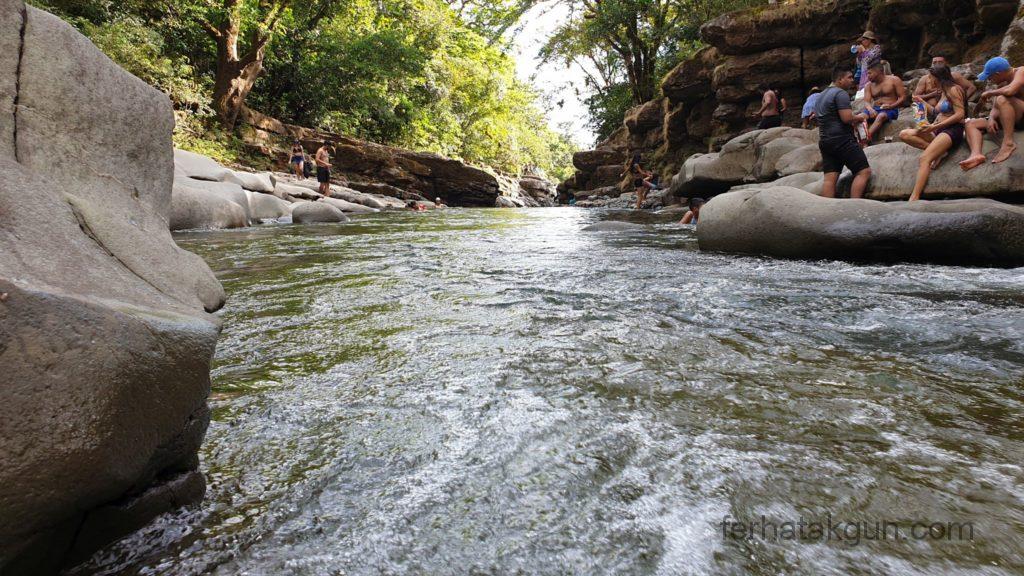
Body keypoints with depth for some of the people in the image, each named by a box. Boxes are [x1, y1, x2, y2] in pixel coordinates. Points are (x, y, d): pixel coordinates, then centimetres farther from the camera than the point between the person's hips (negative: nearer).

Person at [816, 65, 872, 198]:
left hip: (824, 141, 9)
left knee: (830, 179, 1)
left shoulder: (822, 95, 21)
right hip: (841, 140, -9)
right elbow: (847, 118, -18)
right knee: (864, 171, -6)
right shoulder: (840, 93, -8)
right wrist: (858, 118, 2)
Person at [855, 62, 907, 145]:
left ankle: (866, 140, -55)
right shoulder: (869, 85, 15)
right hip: (874, 109, 4)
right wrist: (870, 109, -23)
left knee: (881, 116, -39)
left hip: (890, 110, -3)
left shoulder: (894, 80, 5)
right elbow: (866, 101, 1)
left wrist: (891, 106, -19)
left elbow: (903, 97, 0)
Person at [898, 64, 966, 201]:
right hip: (939, 130, 9)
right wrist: (923, 102, 25)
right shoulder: (944, 92, 23)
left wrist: (934, 127, -18)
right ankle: (938, 151, -15)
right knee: (904, 134, -9)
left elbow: (960, 114, -13)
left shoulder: (954, 89, -4)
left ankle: (913, 199, -43)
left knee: (924, 158, -31)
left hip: (952, 130, -9)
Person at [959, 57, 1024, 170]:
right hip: (1012, 119, 8)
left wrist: (989, 93, -13)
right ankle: (976, 154, -31)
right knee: (971, 124, -2)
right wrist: (991, 119, -15)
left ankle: (1008, 143, -33)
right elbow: (995, 107, 6)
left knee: (1002, 99, -32)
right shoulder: (1002, 84, 13)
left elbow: (1010, 91, -31)